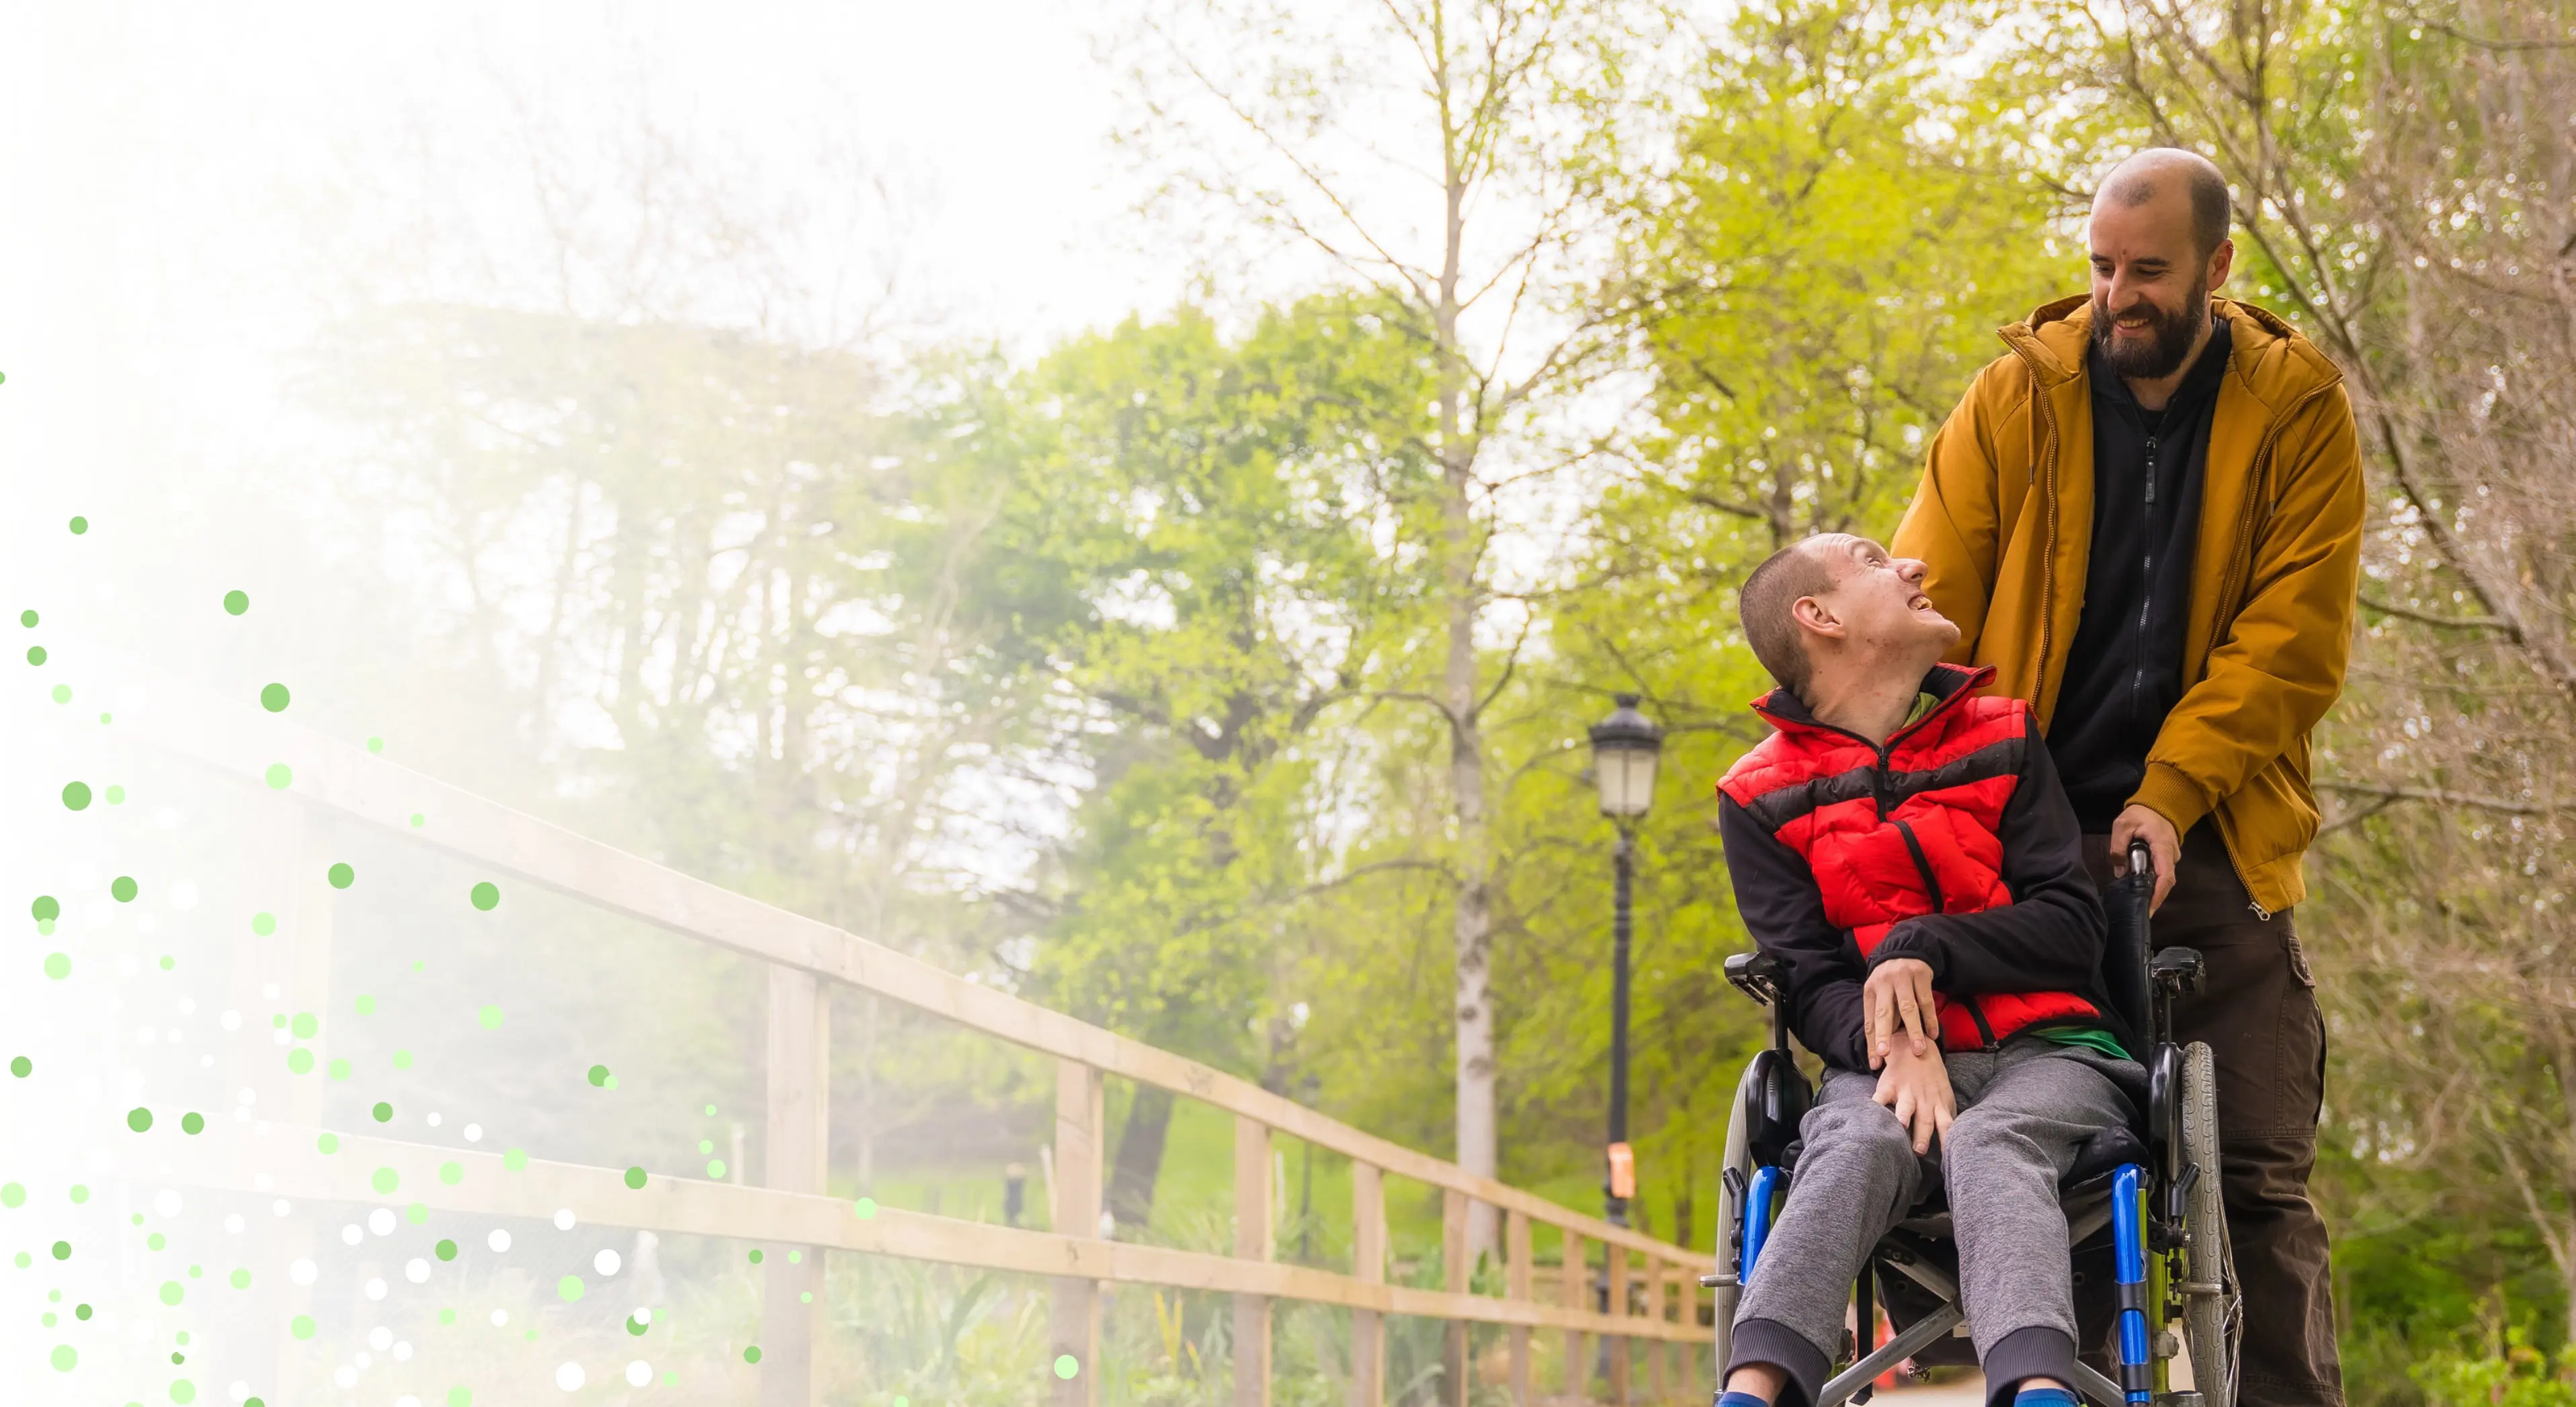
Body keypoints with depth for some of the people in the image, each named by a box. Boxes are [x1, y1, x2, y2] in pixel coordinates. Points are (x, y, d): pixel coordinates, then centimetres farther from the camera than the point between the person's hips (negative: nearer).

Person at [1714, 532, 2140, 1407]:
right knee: (1855, 1145, -35)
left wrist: (1928, 948, -13)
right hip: (1889, 1060, 0)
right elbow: (1809, 982, 1)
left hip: (2047, 1049, 0)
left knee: (1987, 1145, -35)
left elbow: (2075, 925, 5)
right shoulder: (1762, 797, 9)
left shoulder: (2002, 738, 13)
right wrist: (1895, 1048, -21)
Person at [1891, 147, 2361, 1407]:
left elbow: (2293, 639, -4)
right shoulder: (2015, 401, 4)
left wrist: (2170, 795, -15)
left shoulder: (2296, 412, 2)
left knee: (2257, 1173, -1)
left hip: (2209, 843, 0)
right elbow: (1924, 608, 3)